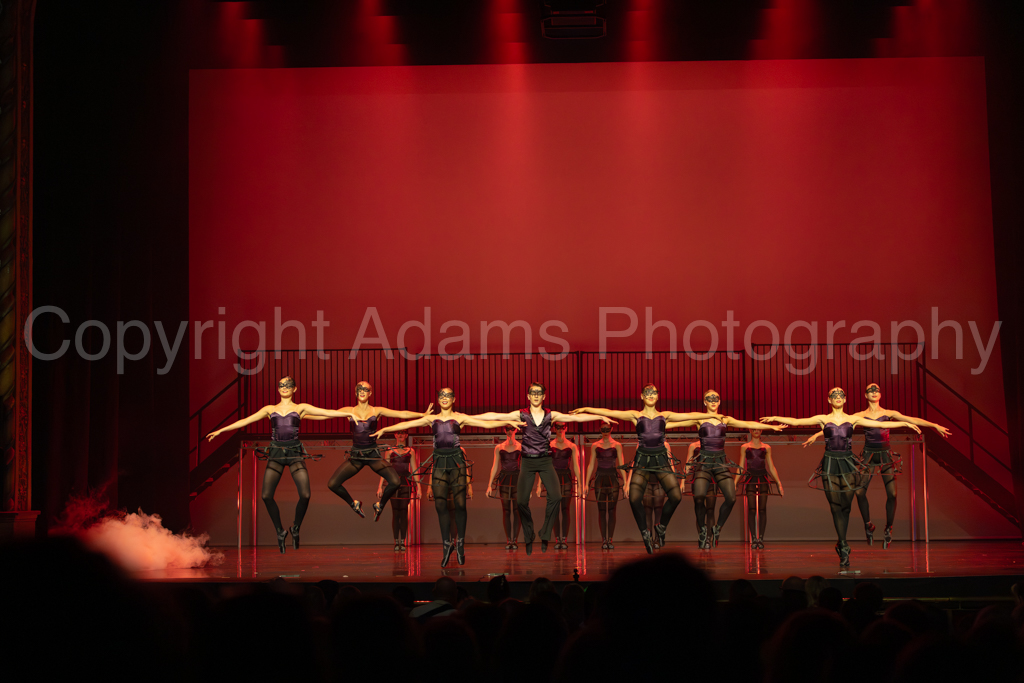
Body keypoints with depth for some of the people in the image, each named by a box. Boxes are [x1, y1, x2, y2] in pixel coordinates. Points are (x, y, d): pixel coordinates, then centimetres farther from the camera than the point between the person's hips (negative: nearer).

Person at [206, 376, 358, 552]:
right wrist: (220, 431, 14)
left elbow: (326, 413, 5)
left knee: (305, 495, -16)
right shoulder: (270, 409, 14)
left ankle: (296, 528, 11)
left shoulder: (301, 408, 10)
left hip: (294, 453, -1)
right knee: (266, 496, -12)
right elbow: (245, 421, 15)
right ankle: (280, 531, 10)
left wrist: (349, 414, -4)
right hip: (275, 454, 1)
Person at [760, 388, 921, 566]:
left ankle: (840, 544, 18)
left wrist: (905, 423, 4)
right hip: (830, 464, -1)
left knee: (846, 506, 2)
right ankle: (844, 548, -2)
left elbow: (880, 424, 8)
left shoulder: (853, 419, 8)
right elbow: (796, 422, 2)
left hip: (847, 464, 1)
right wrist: (776, 418, -9)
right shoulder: (823, 419, 6)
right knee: (835, 506, -5)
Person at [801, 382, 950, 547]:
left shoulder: (889, 414, 3)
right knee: (860, 492, -9)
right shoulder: (860, 415, 3)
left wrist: (935, 425, -12)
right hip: (868, 456, 0)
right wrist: (817, 435, -4)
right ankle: (868, 525, 13)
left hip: (886, 456, 0)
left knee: (892, 493, -7)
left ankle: (888, 529, 10)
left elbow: (912, 420, -3)